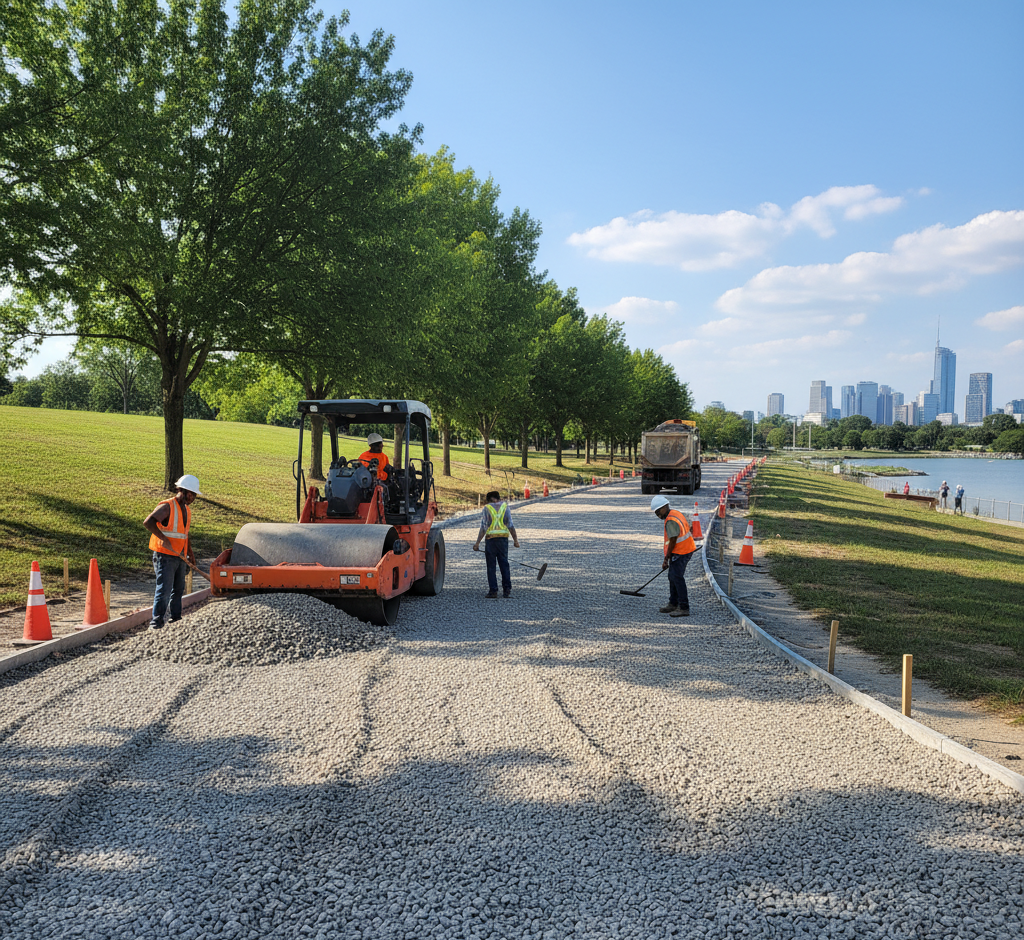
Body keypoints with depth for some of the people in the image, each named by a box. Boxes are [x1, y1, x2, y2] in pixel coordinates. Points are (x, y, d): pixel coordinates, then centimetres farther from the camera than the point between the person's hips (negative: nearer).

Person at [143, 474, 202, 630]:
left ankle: (176, 619, 26)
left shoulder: (187, 509, 15)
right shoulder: (167, 506, -13)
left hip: (180, 557, 9)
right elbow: (148, 522, -25)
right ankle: (156, 622, -6)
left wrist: (190, 553, 20)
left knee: (178, 589, 15)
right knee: (164, 589, -11)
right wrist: (163, 538, -28)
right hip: (165, 556, -9)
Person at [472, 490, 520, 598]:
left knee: (491, 566, 3)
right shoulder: (505, 506, 6)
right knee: (504, 564, 9)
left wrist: (477, 542, -3)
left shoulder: (487, 508, -1)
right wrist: (515, 540, 8)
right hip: (503, 538, 2)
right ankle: (507, 589, 4)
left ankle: (493, 590, 1)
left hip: (491, 538, -2)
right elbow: (511, 525, 1)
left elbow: (484, 527, -6)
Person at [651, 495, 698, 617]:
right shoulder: (675, 513, 11)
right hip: (686, 549, 11)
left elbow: (672, 541, -21)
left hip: (680, 552, -11)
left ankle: (684, 608, -12)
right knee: (673, 577, 17)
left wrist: (666, 559, -15)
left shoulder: (671, 521, -21)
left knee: (677, 578, -12)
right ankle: (673, 604, 27)